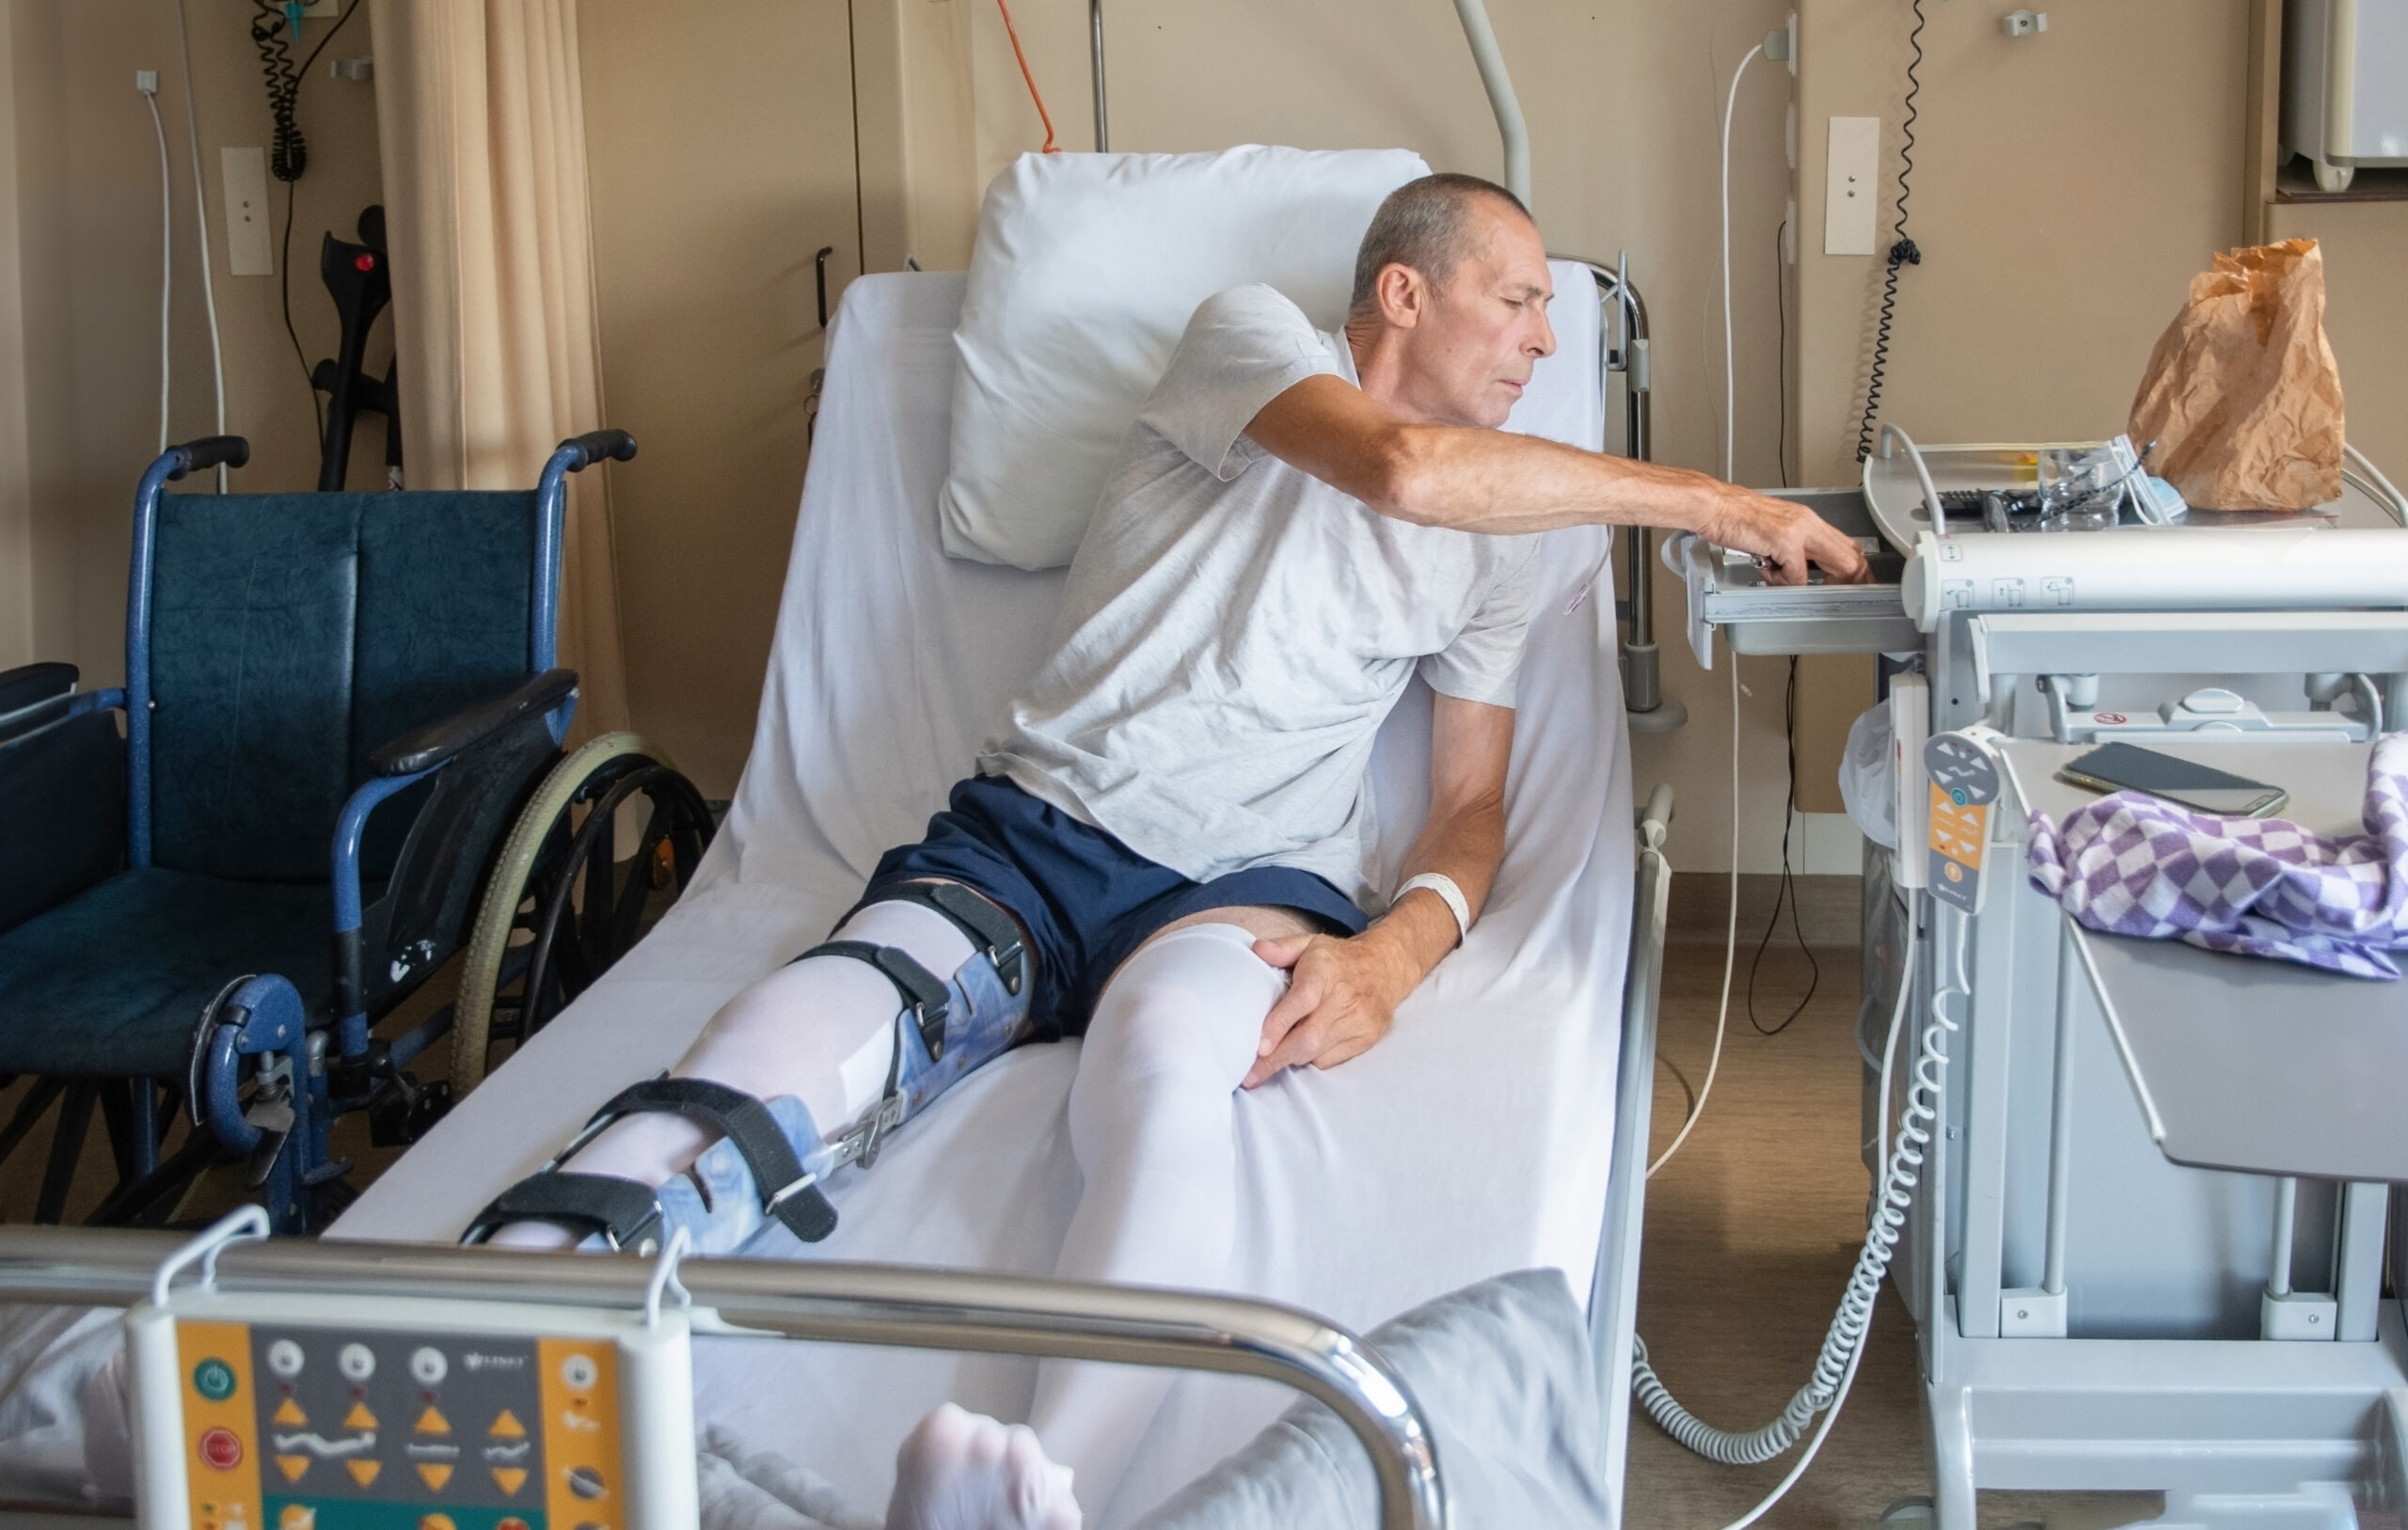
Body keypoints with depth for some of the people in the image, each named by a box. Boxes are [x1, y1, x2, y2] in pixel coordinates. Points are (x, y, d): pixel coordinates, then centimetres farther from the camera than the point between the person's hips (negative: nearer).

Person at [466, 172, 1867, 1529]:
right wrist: (1712, 501, -7)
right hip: (1030, 839, 0)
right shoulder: (1253, 334, 8)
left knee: (1170, 1061, -39)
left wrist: (1397, 953, -9)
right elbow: (1405, 470, -14)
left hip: (1249, 882, 1)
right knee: (791, 1048, -33)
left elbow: (1473, 803, 17)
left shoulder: (1501, 538, 22)